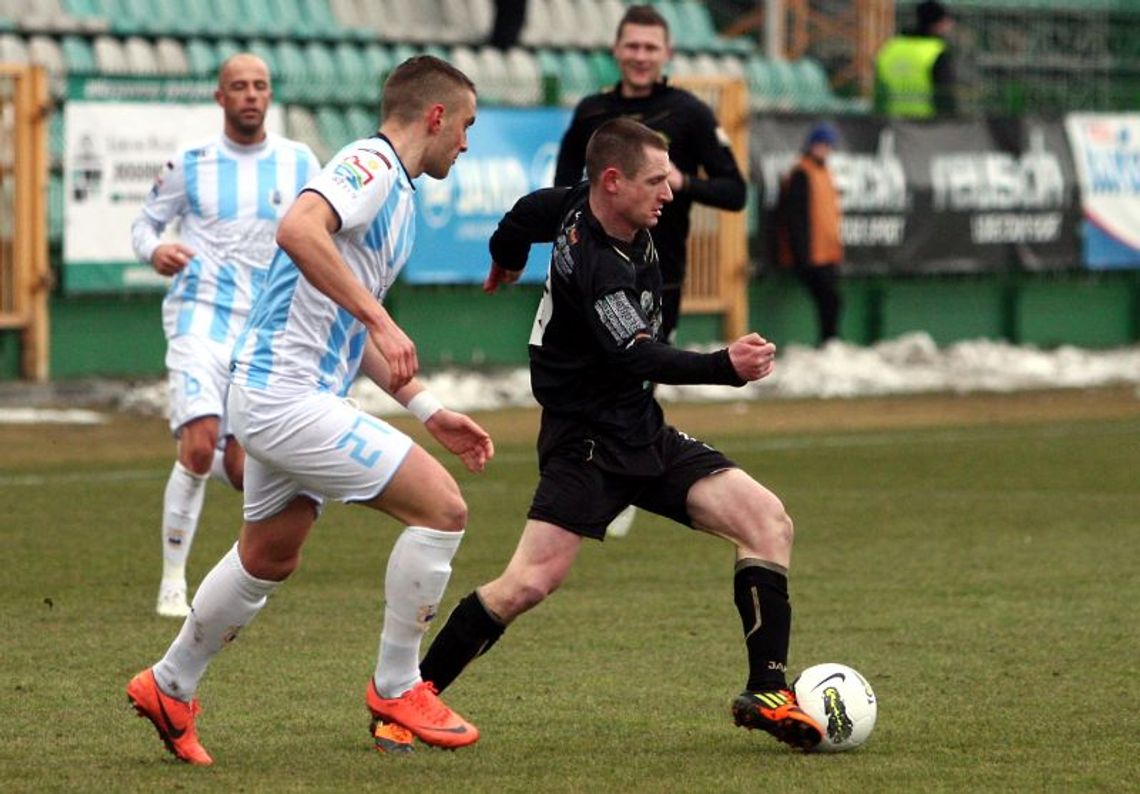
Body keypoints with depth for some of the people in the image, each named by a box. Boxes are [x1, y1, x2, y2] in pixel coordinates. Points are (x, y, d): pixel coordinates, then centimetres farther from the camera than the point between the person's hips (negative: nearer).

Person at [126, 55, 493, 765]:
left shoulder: (395, 192, 19)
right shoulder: (369, 166, -12)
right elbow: (299, 229, -32)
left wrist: (427, 409, 22)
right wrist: (380, 320, -31)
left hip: (283, 396, 11)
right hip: (287, 394, -11)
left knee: (269, 558, 24)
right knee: (441, 507, -12)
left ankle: (170, 688, 39)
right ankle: (395, 692, -1)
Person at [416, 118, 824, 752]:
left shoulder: (586, 206, 2)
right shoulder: (592, 264, -25)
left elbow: (530, 211, 24)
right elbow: (640, 357, -37)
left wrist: (508, 259, 45)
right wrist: (726, 366, -51)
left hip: (645, 435, 9)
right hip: (586, 443, -9)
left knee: (770, 523, -7)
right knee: (531, 583, -19)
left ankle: (767, 693, -7)